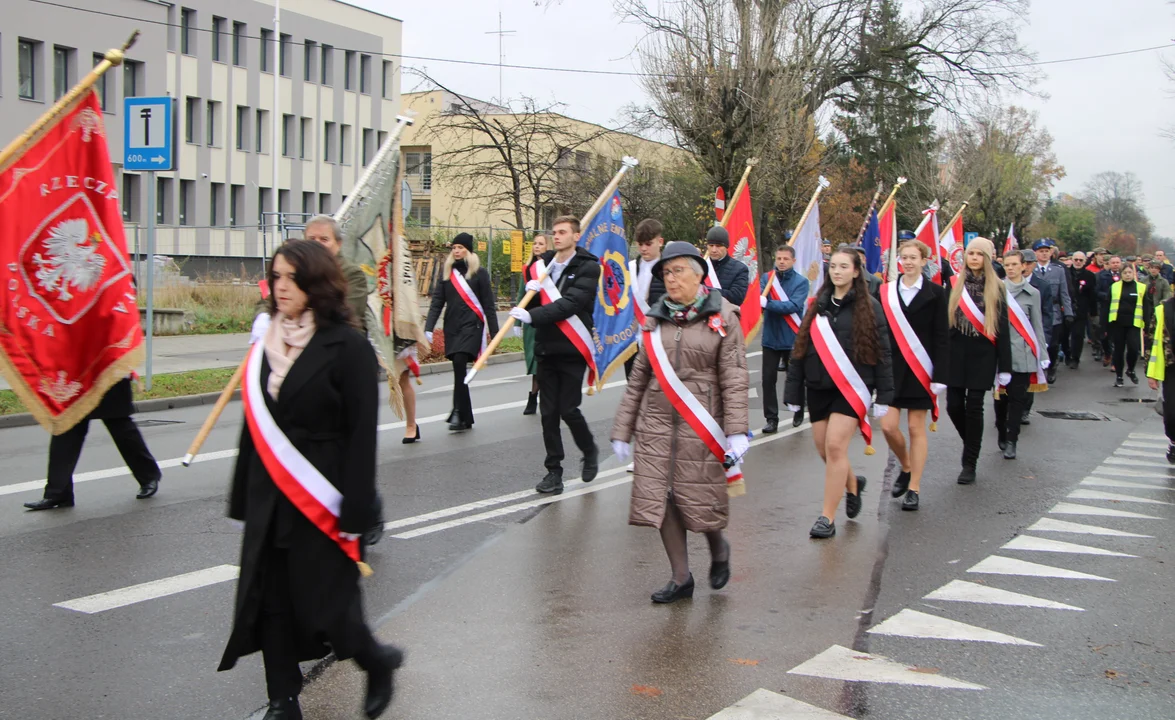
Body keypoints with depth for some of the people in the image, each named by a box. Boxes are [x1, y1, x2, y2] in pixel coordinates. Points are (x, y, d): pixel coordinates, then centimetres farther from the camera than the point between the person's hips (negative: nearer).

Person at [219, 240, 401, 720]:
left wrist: (354, 515, -17)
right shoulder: (267, 344, 9)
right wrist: (243, 501, 12)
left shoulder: (347, 346, -10)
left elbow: (361, 435, -13)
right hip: (269, 501, 6)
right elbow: (255, 428, 13)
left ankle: (377, 660, 27)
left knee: (324, 604, -2)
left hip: (321, 502, -6)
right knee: (270, 603, 7)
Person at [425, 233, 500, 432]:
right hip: (452, 326, 4)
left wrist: (494, 332, -1)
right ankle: (466, 418, 14)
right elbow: (437, 301, 5)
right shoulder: (446, 272, 11)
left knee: (459, 363, -22)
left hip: (471, 325, -4)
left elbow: (488, 304, 1)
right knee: (459, 370, 6)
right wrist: (428, 328, -6)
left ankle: (458, 413, -19)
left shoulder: (479, 272, 1)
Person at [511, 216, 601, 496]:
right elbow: (532, 307, 13)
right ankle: (554, 471, 12)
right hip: (546, 349, 5)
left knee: (568, 409, -6)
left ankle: (590, 451, 22)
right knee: (548, 412, 4)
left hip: (572, 350, -5)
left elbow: (571, 304, -20)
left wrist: (533, 315, -29)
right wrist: (531, 291, -9)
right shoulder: (544, 264, 12)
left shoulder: (588, 268, -6)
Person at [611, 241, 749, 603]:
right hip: (656, 423, 4)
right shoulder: (656, 318, 10)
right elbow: (638, 378, 13)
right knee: (660, 498, 1)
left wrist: (737, 431, -16)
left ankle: (718, 549, 33)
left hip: (700, 424, -4)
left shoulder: (722, 318, -2)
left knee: (700, 498, 1)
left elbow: (735, 379, -7)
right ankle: (681, 578, 15)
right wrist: (623, 429, 11)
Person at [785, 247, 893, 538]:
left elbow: (881, 352, -2)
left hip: (851, 387, -5)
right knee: (824, 449, 8)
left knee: (835, 446, -13)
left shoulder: (868, 306, -1)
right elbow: (800, 348, 10)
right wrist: (793, 391, 6)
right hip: (819, 387, 5)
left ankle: (828, 517, -6)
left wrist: (884, 394, -7)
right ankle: (852, 483, 39)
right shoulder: (817, 305, 10)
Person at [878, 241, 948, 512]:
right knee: (888, 426, -3)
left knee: (916, 429, 2)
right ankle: (906, 467, 26)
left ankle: (914, 488, 10)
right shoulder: (886, 292, 5)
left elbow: (941, 338, -4)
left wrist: (939, 376, -10)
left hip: (920, 369, -2)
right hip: (891, 368, 2)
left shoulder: (935, 293, -1)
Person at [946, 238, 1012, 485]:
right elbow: (944, 321, 3)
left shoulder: (996, 288, 1)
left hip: (982, 355, -2)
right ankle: (972, 444, 29)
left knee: (974, 407, -1)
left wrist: (1004, 368, -3)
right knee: (954, 405, 1)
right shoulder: (954, 284, 4)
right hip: (956, 352, 2)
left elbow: (1002, 328, 1)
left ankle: (970, 463, 9)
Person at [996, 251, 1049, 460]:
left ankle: (1011, 441, 2)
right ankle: (1002, 434, 23)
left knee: (1018, 397, -1)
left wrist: (1041, 356, 7)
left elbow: (1037, 326, 10)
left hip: (1022, 354, 0)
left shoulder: (1032, 293, 6)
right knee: (1001, 396, 6)